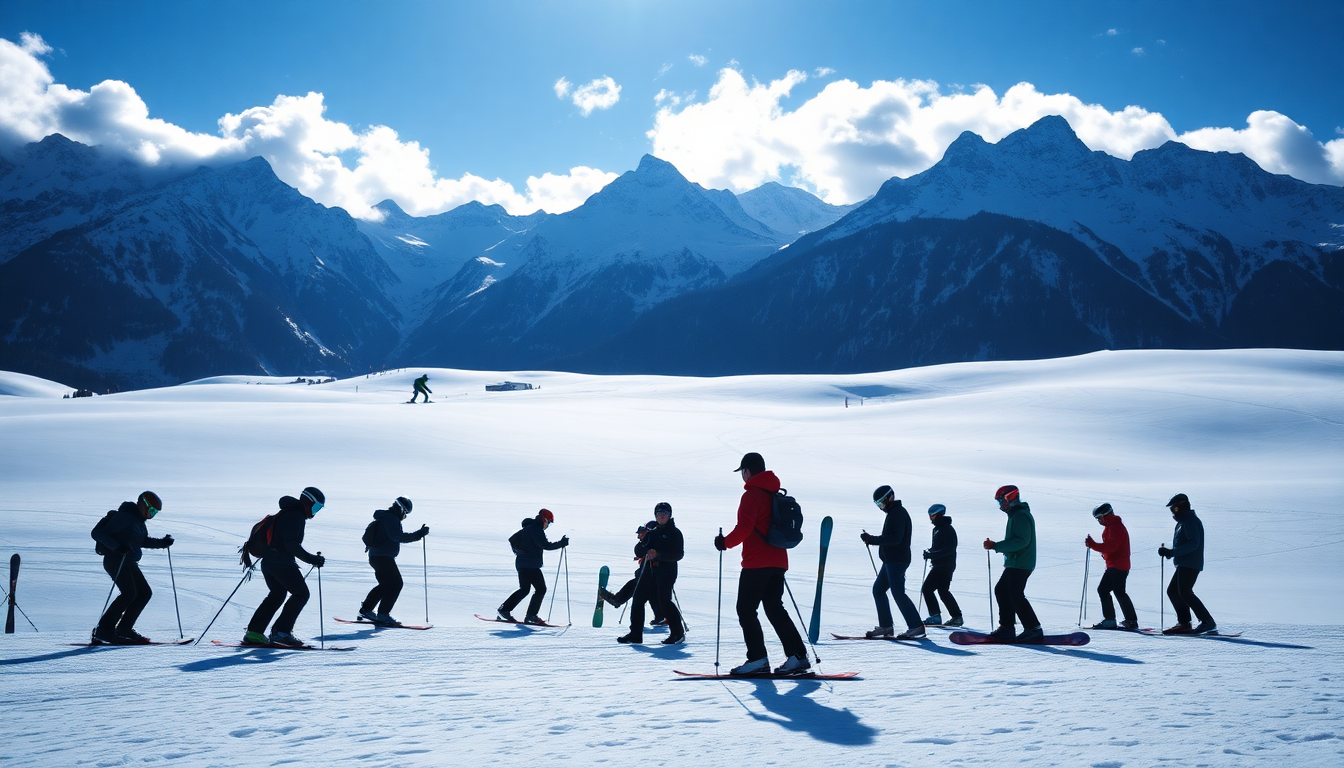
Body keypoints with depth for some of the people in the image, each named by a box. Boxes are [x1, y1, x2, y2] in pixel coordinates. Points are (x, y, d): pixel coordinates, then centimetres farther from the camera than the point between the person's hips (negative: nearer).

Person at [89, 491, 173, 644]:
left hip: (128, 562, 10)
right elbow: (97, 533, -16)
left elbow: (144, 541, 27)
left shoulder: (138, 521, 17)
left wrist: (162, 543, 11)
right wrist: (117, 546, -29)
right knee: (129, 593, -21)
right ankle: (104, 630, -18)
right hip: (115, 560, -10)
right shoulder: (124, 516, -12)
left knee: (145, 592, 7)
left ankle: (124, 628, 10)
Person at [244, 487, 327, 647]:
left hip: (268, 560, 10)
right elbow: (292, 544, -21)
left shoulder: (285, 513, 19)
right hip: (282, 563, -10)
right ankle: (281, 631, -8)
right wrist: (311, 559, -19)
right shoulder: (296, 516, -13)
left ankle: (254, 632, 18)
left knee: (277, 595, 21)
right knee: (301, 593, -3)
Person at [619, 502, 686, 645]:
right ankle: (635, 634, 7)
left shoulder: (674, 533, 0)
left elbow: (678, 554, -10)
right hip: (649, 571, 7)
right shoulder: (652, 533, 19)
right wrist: (646, 549, -5)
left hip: (666, 572, -6)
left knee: (664, 601, -13)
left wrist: (658, 554, -20)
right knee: (638, 599, 0)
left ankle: (678, 633, 1)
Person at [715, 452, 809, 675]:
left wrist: (725, 542, -6)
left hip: (756, 563, -8)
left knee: (746, 610, -1)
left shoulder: (751, 495, -11)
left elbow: (744, 528, -20)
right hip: (778, 562, 8)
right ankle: (797, 656, 6)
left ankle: (758, 658, -7)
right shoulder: (776, 494, 15)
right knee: (775, 609, 12)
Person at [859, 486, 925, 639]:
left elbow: (895, 538, -24)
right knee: (878, 588, 12)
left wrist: (872, 539, -23)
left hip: (897, 561, -11)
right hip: (891, 560, 11)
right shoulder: (894, 512, 19)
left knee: (898, 592, -14)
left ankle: (916, 627, -13)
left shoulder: (898, 513, -14)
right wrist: (873, 540, 12)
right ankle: (885, 626, 15)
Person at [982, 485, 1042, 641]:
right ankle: (1006, 627, 13)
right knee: (1001, 590, 12)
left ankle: (1033, 628, -5)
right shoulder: (1016, 515, 18)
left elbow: (1021, 541, -24)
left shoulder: (1020, 516, -15)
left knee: (1016, 595, -9)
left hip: (1020, 564, -11)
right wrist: (996, 546, 14)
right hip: (1015, 564, 11)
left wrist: (996, 546, -24)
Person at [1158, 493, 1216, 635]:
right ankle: (1184, 623, 10)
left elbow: (1193, 544, -22)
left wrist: (1171, 552, -26)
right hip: (1184, 564, 11)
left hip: (1190, 564, -11)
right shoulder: (1183, 521, 21)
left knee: (1185, 593, -16)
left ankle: (1208, 622, -16)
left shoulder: (1190, 521, -11)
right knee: (1172, 591, 10)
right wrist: (1169, 552, 11)